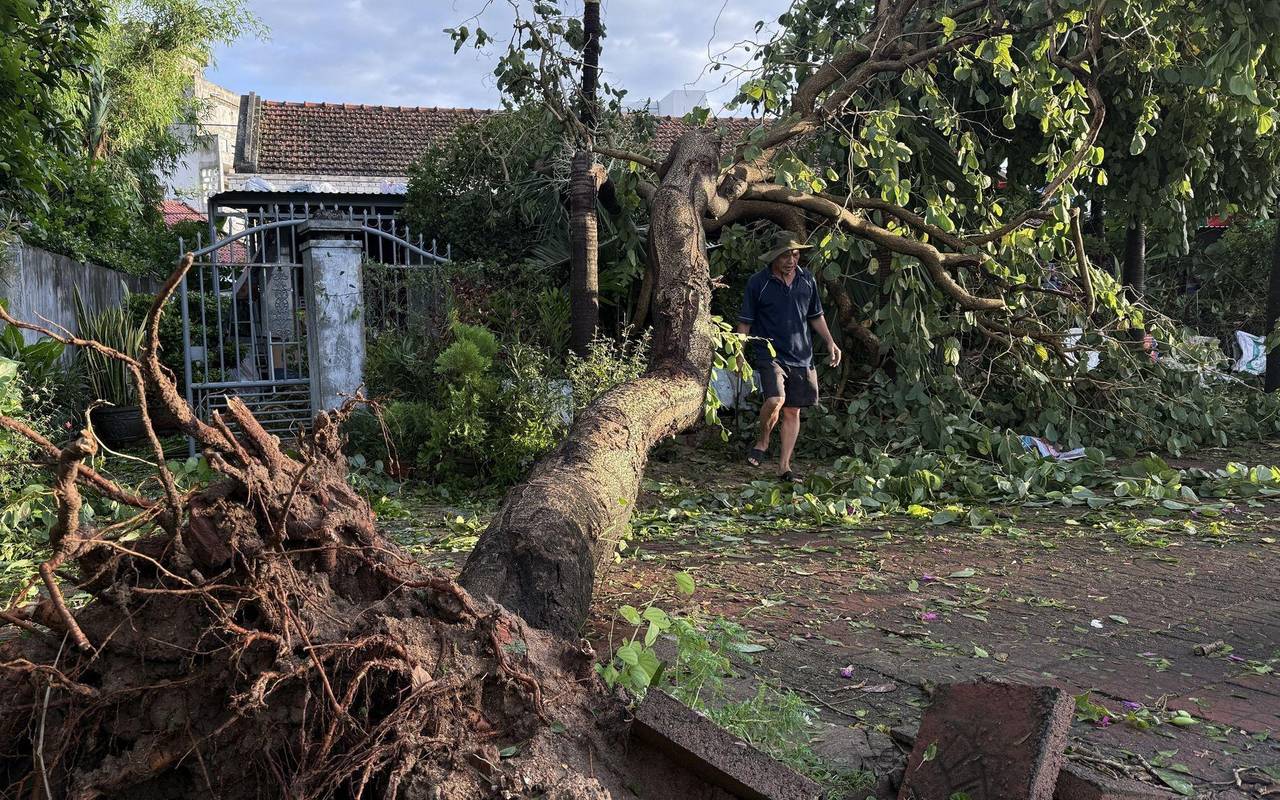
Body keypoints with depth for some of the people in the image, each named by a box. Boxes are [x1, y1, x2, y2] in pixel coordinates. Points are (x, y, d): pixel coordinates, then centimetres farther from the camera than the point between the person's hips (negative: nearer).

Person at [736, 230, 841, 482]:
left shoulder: (807, 279, 8)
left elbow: (815, 316, 19)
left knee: (792, 411, 6)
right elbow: (745, 322, -1)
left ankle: (784, 466, 16)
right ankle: (762, 442, 3)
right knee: (775, 399, -25)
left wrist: (830, 342, 10)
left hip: (801, 356, 4)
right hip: (770, 353, -4)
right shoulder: (758, 282, -5)